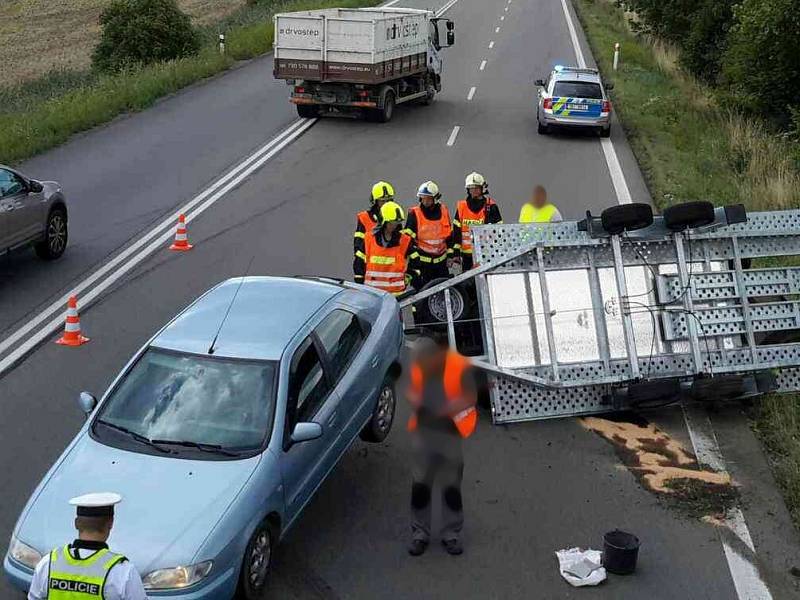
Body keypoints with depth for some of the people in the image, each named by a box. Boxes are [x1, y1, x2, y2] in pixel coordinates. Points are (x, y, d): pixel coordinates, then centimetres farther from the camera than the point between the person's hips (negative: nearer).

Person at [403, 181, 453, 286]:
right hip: (422, 261, -4)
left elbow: (449, 233, 14)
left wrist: (450, 252, 10)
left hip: (440, 260, 4)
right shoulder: (414, 213, -9)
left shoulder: (443, 210, 4)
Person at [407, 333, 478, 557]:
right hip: (423, 432, 3)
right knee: (419, 485, 10)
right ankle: (420, 533, 26)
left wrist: (455, 406, -28)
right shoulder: (418, 365, -6)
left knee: (451, 487, 10)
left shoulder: (459, 367, -18)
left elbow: (471, 397, -10)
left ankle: (451, 534, 26)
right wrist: (413, 398, -13)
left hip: (450, 434, -3)